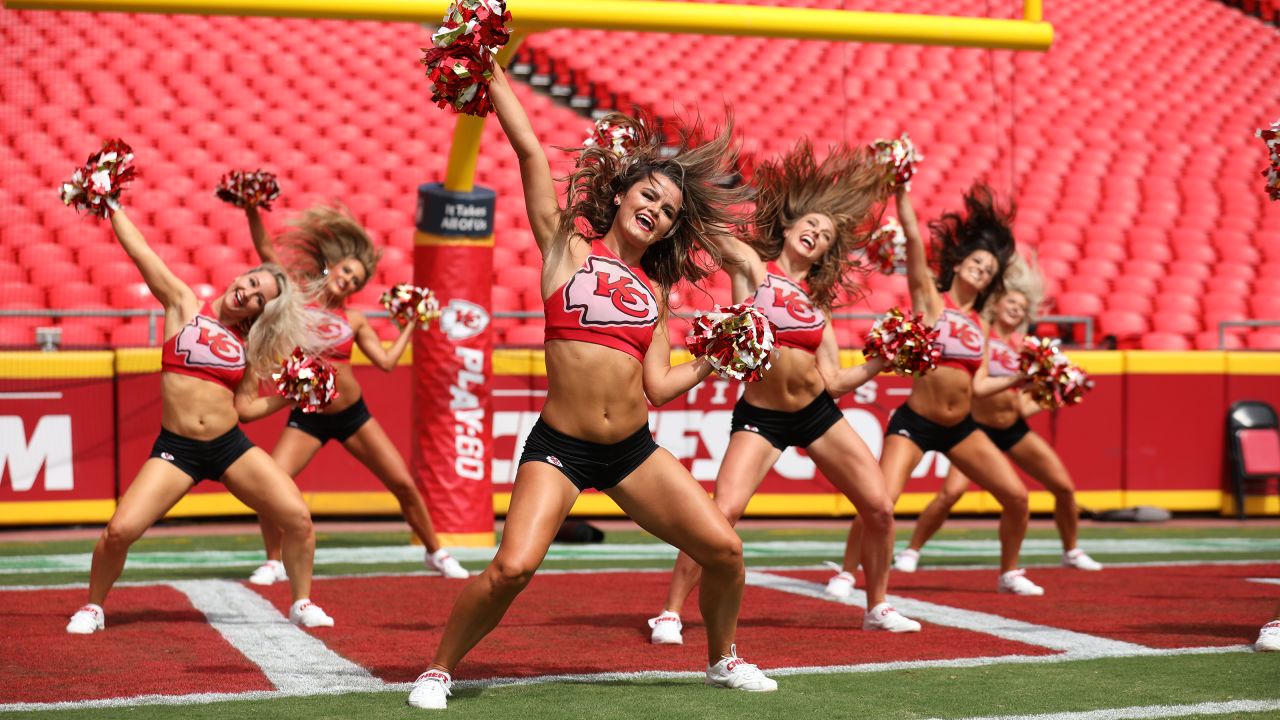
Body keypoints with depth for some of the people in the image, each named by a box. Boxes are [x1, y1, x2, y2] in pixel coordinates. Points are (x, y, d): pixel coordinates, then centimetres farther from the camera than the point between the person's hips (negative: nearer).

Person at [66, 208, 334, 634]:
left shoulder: (250, 344, 9)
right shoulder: (184, 306, 3)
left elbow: (244, 408, 10)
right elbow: (137, 248, 2)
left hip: (231, 446, 3)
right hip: (175, 450, -3)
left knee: (298, 519, -8)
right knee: (119, 531, -15)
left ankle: (302, 604, 14)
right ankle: (93, 607, 12)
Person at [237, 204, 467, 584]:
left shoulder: (354, 320, 0)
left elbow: (386, 361, -1)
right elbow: (266, 249, -12)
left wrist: (409, 327, 4)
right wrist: (253, 211, -22)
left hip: (353, 414, 2)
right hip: (307, 417, -2)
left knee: (404, 484, 2)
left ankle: (436, 552, 20)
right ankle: (273, 562, 4)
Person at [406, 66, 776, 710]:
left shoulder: (655, 290, 13)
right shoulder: (567, 246, 3)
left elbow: (658, 386, 9)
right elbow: (529, 150, -3)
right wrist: (490, 72, -5)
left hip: (634, 451, 5)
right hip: (560, 448, -4)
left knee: (724, 549, 0)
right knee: (512, 568, -21)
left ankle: (723, 659, 27)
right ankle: (439, 670, 2)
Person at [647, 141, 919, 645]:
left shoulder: (817, 299, 9)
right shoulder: (750, 265, -2)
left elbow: (833, 380, 5)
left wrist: (879, 364, -6)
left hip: (817, 414, 5)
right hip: (760, 418, -5)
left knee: (880, 509, 4)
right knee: (723, 511, -23)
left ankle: (878, 608, 25)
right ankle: (670, 613, -11)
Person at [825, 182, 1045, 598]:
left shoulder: (980, 325, 9)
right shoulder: (929, 298, -3)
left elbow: (979, 386, 2)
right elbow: (913, 237, -13)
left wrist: (1021, 379, -6)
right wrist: (901, 191, -18)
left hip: (961, 429, 5)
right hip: (915, 423, -5)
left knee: (1017, 497, 3)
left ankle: (1010, 574, 24)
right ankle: (846, 573, -1)